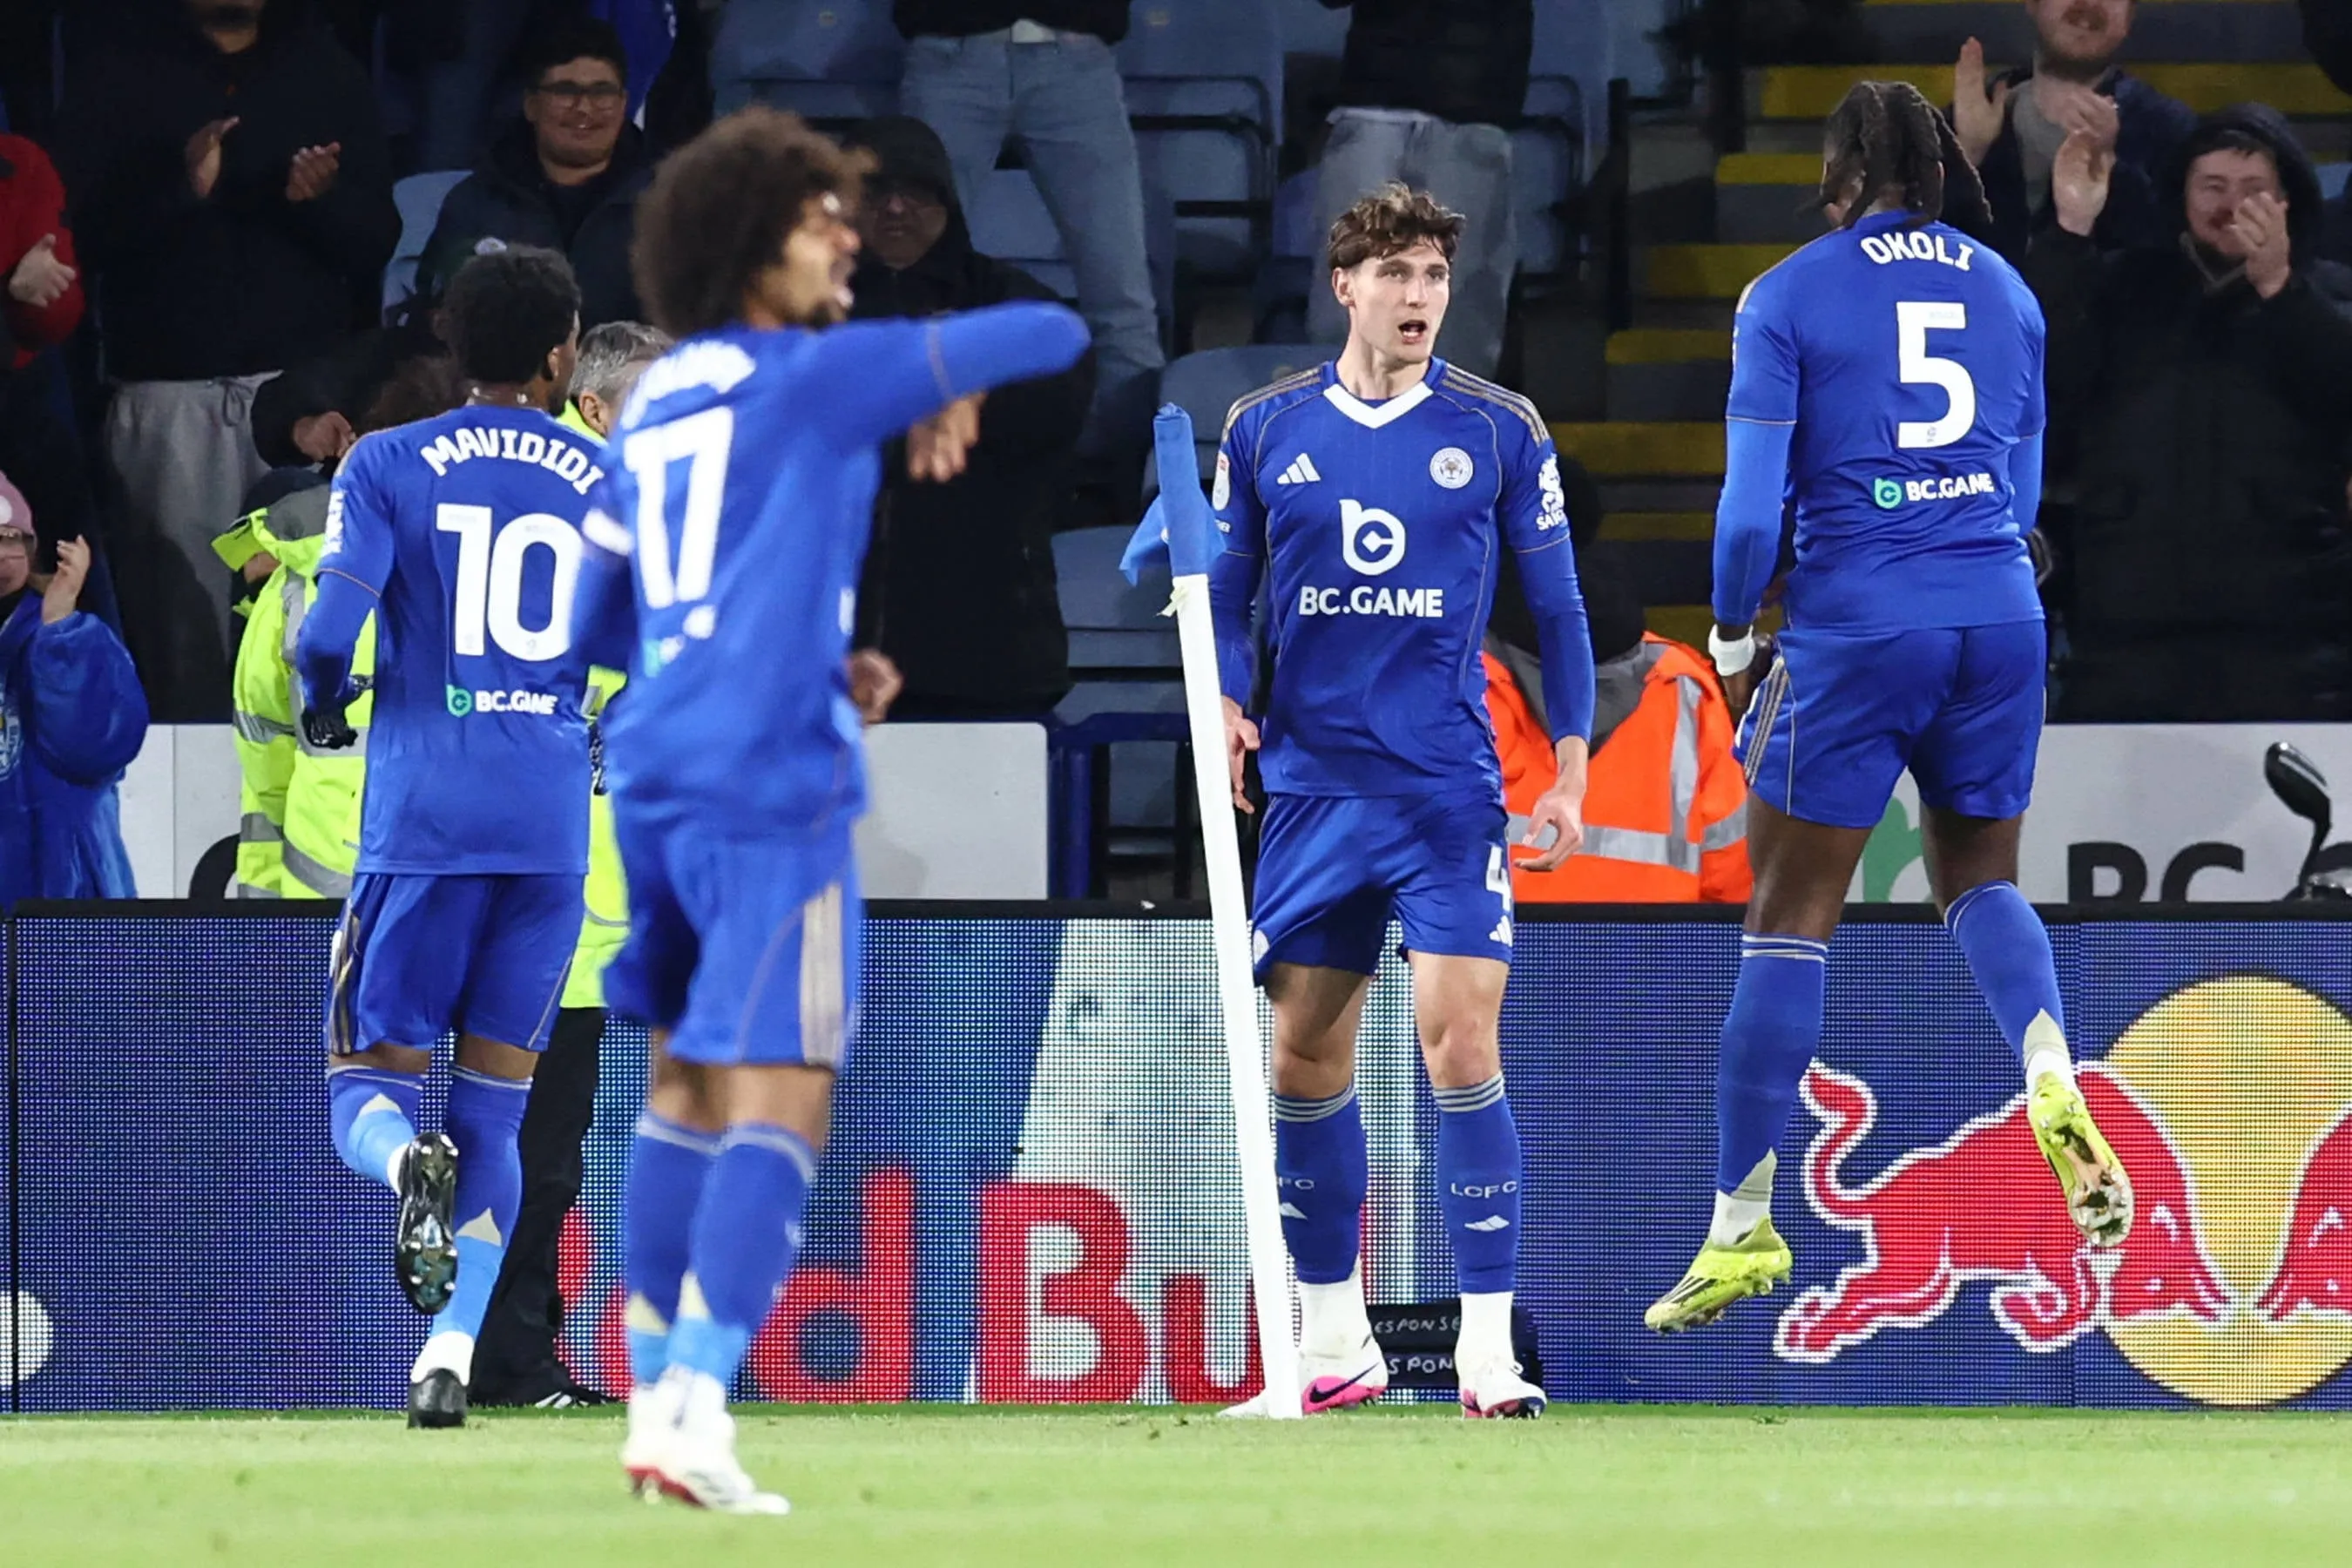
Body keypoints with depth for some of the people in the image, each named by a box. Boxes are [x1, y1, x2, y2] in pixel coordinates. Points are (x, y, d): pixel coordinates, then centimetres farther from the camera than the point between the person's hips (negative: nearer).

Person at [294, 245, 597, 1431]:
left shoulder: (387, 467, 0)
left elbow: (329, 627, -12)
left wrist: (323, 709, 9)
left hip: (424, 815, -2)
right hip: (553, 823, 2)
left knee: (368, 1079, 6)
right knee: (496, 1105, 9)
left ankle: (410, 1164, -30)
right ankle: (450, 1357, -2)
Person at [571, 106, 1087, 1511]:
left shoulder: (650, 409, 16)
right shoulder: (818, 376, -5)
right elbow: (1051, 333, -4)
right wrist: (959, 386, 18)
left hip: (654, 770, 8)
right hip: (770, 778, -8)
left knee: (687, 1081, 18)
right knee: (780, 1098, -9)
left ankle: (659, 1391, 22)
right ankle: (696, 1410, -20)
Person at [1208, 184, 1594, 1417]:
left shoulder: (1498, 433, 1)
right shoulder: (1265, 430, 5)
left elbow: (1556, 606, 6)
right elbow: (1225, 592, 13)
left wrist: (1571, 770, 1)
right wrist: (1227, 703, -5)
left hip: (1450, 793, -2)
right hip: (1311, 790, 2)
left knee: (1461, 1048, -13)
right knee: (1305, 1058, 5)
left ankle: (1488, 1345, -10)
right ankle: (1333, 1338, 18)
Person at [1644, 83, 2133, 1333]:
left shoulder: (1788, 300, -2)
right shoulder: (2004, 291, 11)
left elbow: (1752, 509, -6)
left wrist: (1733, 641, 8)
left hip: (1855, 623, -4)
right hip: (1999, 615, 4)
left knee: (1789, 920, 3)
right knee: (1980, 878, 20)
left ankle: (1742, 1225, 4)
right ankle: (2055, 1084, -11)